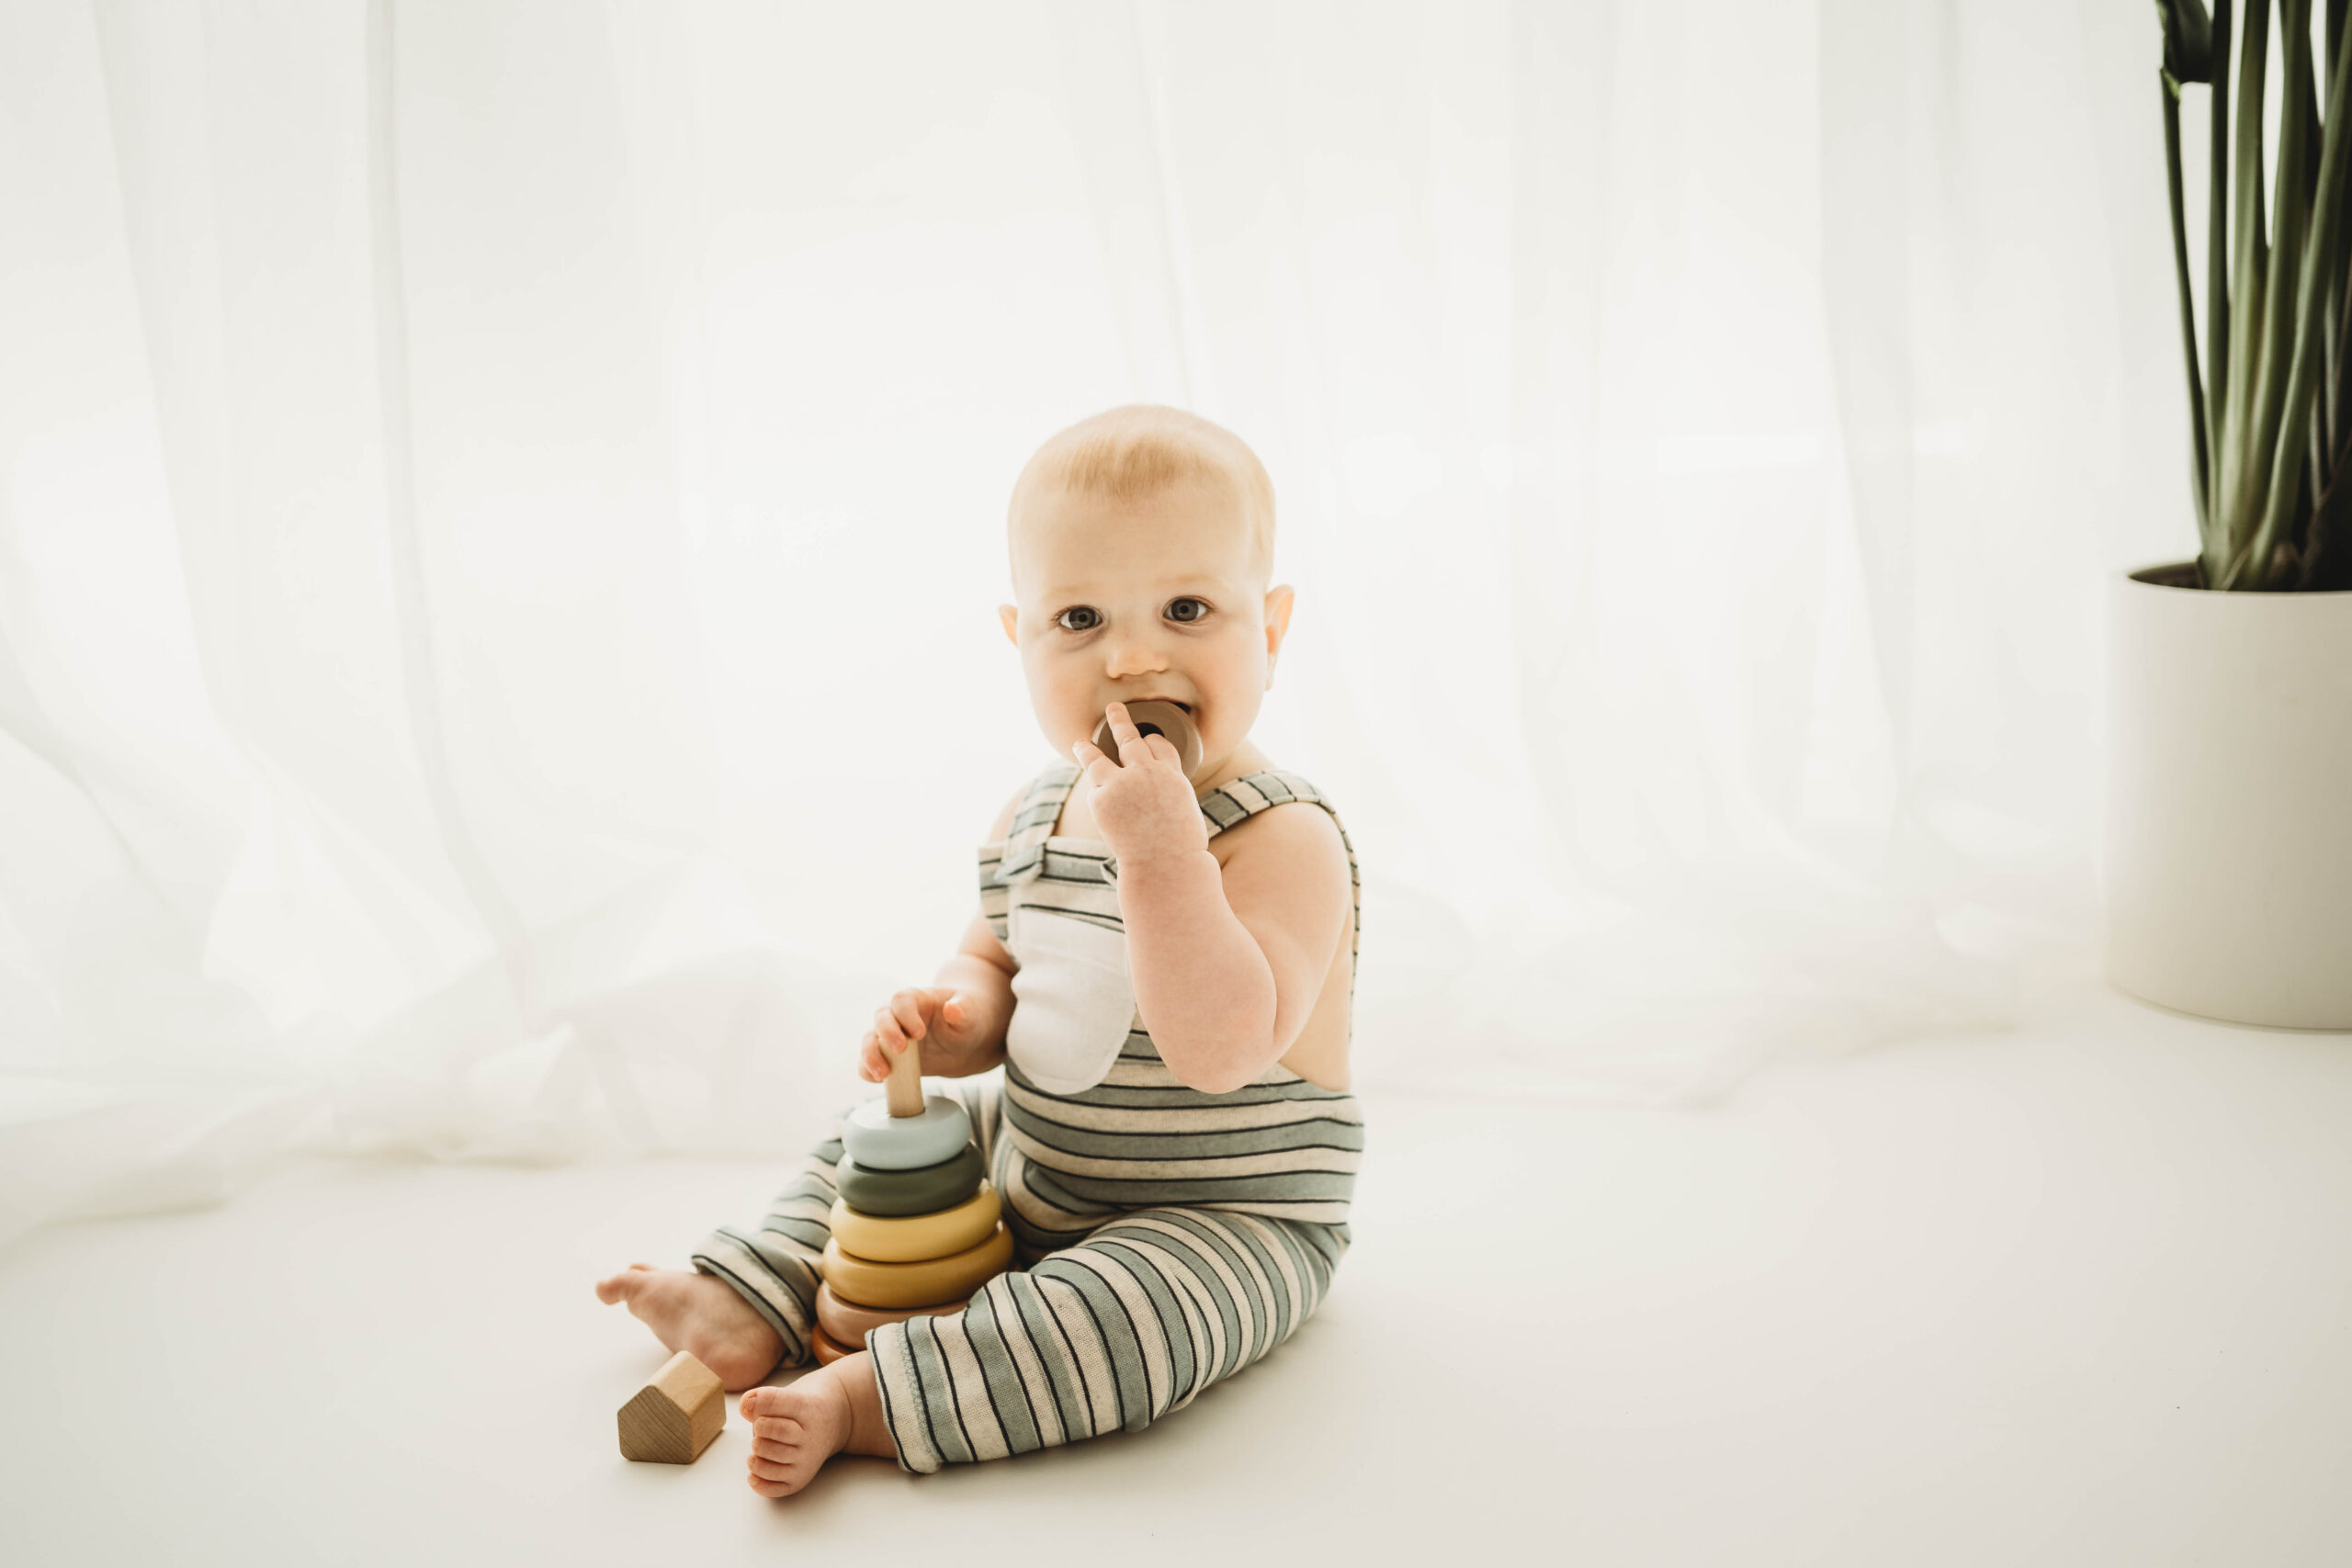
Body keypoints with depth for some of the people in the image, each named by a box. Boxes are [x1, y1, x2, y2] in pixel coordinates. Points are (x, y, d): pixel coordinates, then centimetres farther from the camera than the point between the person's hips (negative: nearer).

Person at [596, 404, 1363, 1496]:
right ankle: (750, 1311, 17)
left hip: (1219, 1216, -8)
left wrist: (1160, 850, -42)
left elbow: (1223, 1047, -37)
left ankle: (864, 1400, -27)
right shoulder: (1035, 817, -1)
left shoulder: (1284, 839, -25)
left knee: (1129, 1309, -34)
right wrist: (952, 1017, -10)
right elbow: (997, 968, 14)